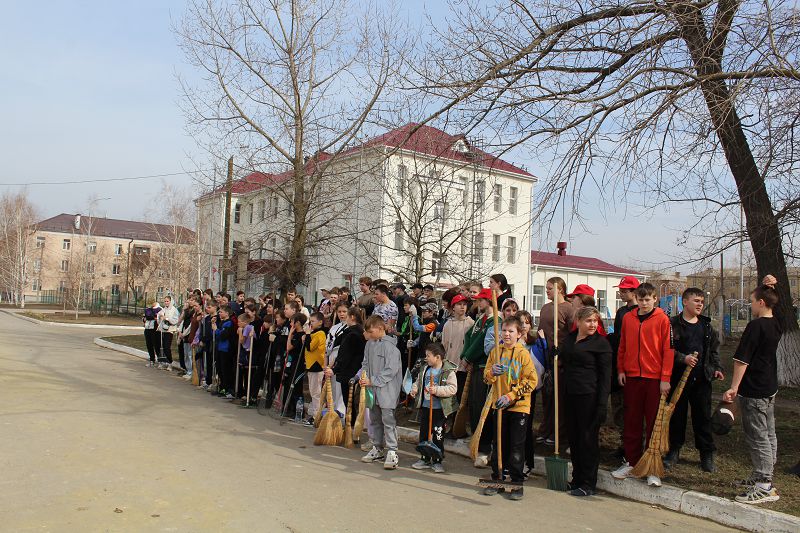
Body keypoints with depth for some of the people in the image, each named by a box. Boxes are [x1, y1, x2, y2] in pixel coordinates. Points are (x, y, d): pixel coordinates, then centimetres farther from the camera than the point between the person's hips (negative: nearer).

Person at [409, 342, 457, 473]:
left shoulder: (448, 371, -11)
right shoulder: (424, 369, 7)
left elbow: (452, 388, -17)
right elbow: (418, 381, 19)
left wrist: (437, 390, -26)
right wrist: (414, 389, -1)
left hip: (439, 409, -6)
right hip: (425, 407, 6)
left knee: (438, 435, 2)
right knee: (423, 434, 12)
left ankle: (437, 461, 16)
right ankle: (425, 459, 25)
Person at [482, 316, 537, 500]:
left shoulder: (523, 353, -7)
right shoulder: (495, 352, 6)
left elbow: (531, 381, -10)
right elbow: (486, 378, 6)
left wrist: (510, 396, -16)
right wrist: (492, 372, -18)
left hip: (519, 406, -4)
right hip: (498, 404, 4)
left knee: (517, 446, 2)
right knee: (498, 444, 12)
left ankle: (517, 483, 12)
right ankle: (497, 478, 23)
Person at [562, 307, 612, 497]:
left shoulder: (601, 343, -7)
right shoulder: (570, 339, 11)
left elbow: (605, 376, -11)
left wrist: (602, 404, -16)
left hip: (589, 396, -7)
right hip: (571, 395, 7)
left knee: (588, 439, 0)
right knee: (573, 437, 12)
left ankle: (588, 484, 10)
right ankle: (577, 479, 25)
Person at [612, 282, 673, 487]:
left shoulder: (662, 319, -4)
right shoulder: (628, 318, 7)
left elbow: (668, 349, -6)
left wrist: (665, 378, -10)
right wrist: (621, 369, 7)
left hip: (655, 378, -3)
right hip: (632, 376, 3)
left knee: (654, 423, 3)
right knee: (632, 422, 10)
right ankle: (631, 462, 21)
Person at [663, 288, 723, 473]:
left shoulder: (707, 325, 11)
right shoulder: (673, 324, -4)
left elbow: (714, 349, 18)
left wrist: (716, 368, 7)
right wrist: (683, 358, -20)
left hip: (701, 378, 3)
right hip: (678, 376, -3)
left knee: (703, 415, 6)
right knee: (677, 414, 7)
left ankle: (707, 454, 18)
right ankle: (674, 451, 20)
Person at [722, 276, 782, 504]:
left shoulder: (755, 326, -19)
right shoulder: (776, 325, 7)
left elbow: (742, 359, -21)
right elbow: (769, 300, 29)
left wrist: (734, 387, -18)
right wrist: (767, 286, 13)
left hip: (753, 391, -10)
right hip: (770, 389, 10)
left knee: (757, 437, -5)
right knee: (768, 435, 16)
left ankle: (765, 487, -1)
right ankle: (763, 477, 28)